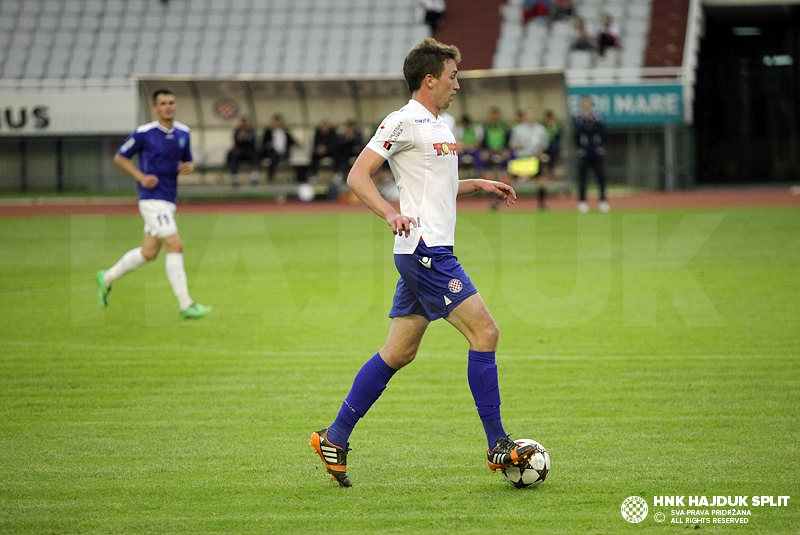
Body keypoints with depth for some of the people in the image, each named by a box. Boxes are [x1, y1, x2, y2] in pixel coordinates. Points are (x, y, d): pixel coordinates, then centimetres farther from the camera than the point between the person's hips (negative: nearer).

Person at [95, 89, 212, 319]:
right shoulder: (144, 133, -9)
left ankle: (107, 278, 34)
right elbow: (120, 157, 0)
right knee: (175, 246, -15)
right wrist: (141, 176, -13)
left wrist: (188, 167, -4)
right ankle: (185, 305, -12)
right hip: (152, 198, -8)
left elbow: (188, 160, 21)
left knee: (148, 253, 15)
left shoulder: (183, 133, 9)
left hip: (168, 201, 8)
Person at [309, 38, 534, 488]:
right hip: (425, 250, -10)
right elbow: (358, 176, -13)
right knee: (485, 332, -11)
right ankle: (498, 446, -7)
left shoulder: (440, 126, 19)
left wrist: (480, 185, 24)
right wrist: (391, 214, -27)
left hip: (432, 252, 10)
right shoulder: (404, 122, -10)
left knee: (398, 353, 10)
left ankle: (335, 439, 14)